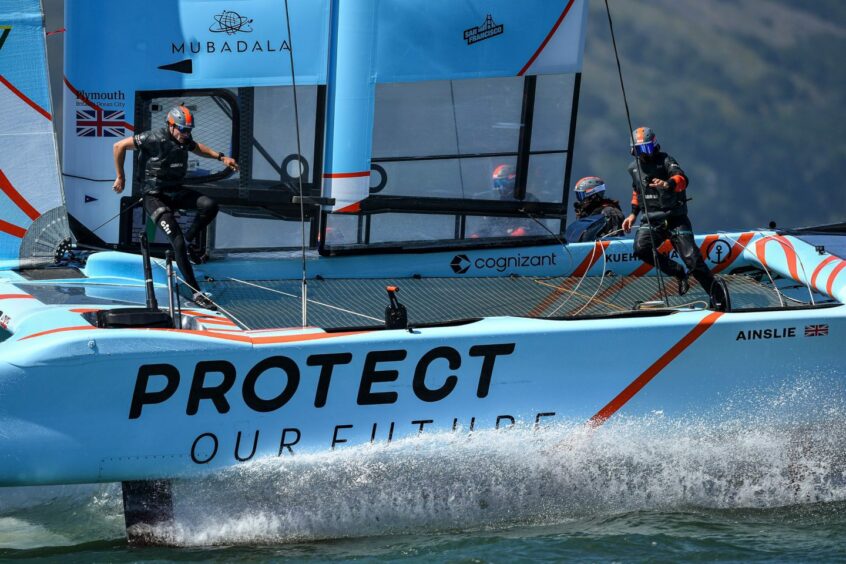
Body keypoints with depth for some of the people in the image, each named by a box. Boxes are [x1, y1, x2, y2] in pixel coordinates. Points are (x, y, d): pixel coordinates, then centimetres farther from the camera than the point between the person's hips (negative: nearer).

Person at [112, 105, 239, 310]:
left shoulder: (184, 140, -1)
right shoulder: (154, 139, -21)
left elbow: (196, 147, 25)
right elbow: (119, 146, -12)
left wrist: (221, 157, 12)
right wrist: (120, 177, -4)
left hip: (176, 192, 6)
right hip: (155, 197, -6)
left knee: (210, 206, -21)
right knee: (178, 242, -19)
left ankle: (190, 240, 6)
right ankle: (196, 293, -14)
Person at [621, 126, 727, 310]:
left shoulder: (665, 160, -8)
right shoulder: (634, 167, 11)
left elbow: (682, 179, -28)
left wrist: (668, 183, -49)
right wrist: (633, 213, 21)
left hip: (675, 217, -4)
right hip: (651, 219, 4)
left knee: (691, 258, -13)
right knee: (641, 248, -25)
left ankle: (717, 296, -1)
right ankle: (678, 273, -6)